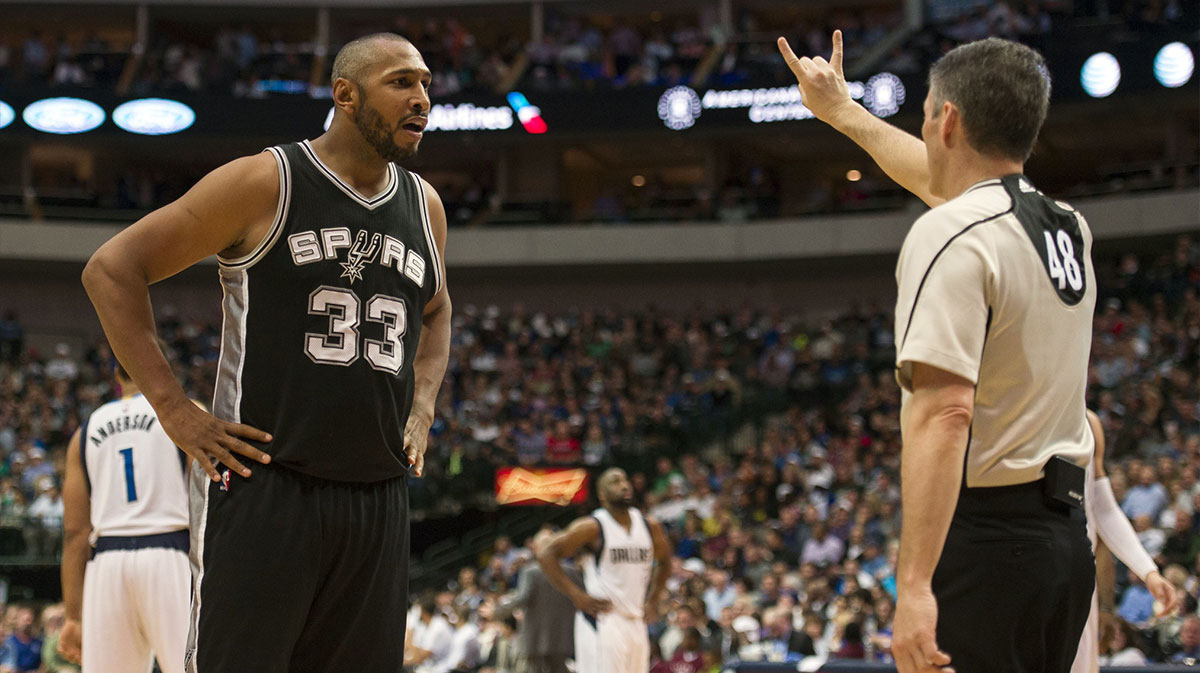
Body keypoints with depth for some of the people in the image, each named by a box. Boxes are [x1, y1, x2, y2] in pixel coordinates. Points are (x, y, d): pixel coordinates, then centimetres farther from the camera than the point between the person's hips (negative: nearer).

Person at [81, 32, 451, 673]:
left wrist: (421, 410, 14)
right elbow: (112, 268, -5)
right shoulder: (265, 182, -6)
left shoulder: (424, 205, 12)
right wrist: (173, 410, -11)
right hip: (264, 486, -6)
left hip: (379, 498, 6)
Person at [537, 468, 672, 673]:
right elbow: (546, 554, -11)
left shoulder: (650, 526, 9)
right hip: (602, 623, -6)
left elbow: (664, 561, 27)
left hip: (636, 624, 6)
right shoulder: (592, 527, -9)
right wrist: (577, 596, -14)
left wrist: (654, 600, 14)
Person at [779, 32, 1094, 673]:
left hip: (984, 539, -9)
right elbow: (947, 178, 33)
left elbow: (945, 414, -25)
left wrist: (915, 582, -28)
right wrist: (843, 111, 47)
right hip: (1067, 533, 9)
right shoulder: (1068, 227, 11)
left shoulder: (952, 235, -15)